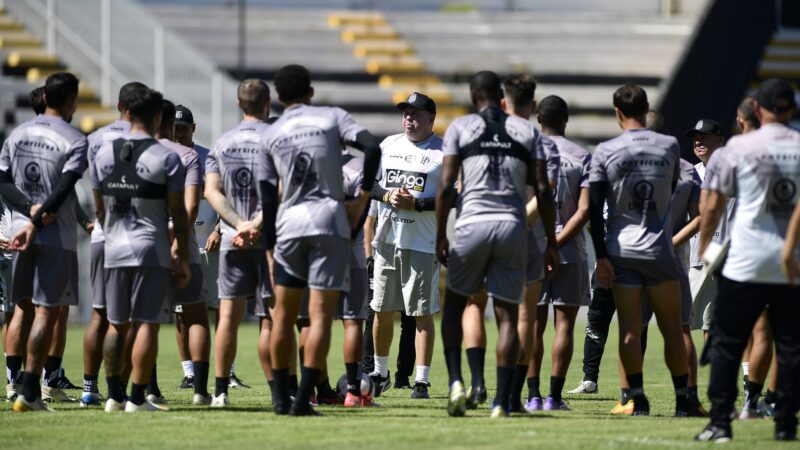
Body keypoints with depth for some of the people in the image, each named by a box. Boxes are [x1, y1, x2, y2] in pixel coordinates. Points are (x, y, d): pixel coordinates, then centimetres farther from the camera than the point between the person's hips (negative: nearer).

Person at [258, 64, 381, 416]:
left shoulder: (271, 135, 10)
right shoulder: (331, 117, 4)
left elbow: (267, 198, 9)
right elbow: (372, 148, -11)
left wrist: (270, 248, 14)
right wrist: (362, 199, -3)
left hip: (288, 223, 2)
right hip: (329, 220, -2)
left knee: (283, 315, 13)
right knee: (320, 315, -3)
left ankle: (281, 398, 15)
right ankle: (303, 400, -11)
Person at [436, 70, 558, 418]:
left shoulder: (460, 128, 4)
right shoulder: (525, 131, 10)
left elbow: (446, 187, -2)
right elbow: (542, 190, 5)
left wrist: (440, 236, 5)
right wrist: (551, 242, 10)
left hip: (473, 223, -1)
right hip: (513, 226, 1)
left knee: (454, 304, 17)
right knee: (507, 315, 4)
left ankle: (456, 381, -1)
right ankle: (502, 401, -4)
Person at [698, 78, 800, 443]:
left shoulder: (739, 147, -2)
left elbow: (713, 206, 0)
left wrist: (704, 248, 11)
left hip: (746, 262, -2)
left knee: (726, 343, 4)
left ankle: (720, 423, -1)